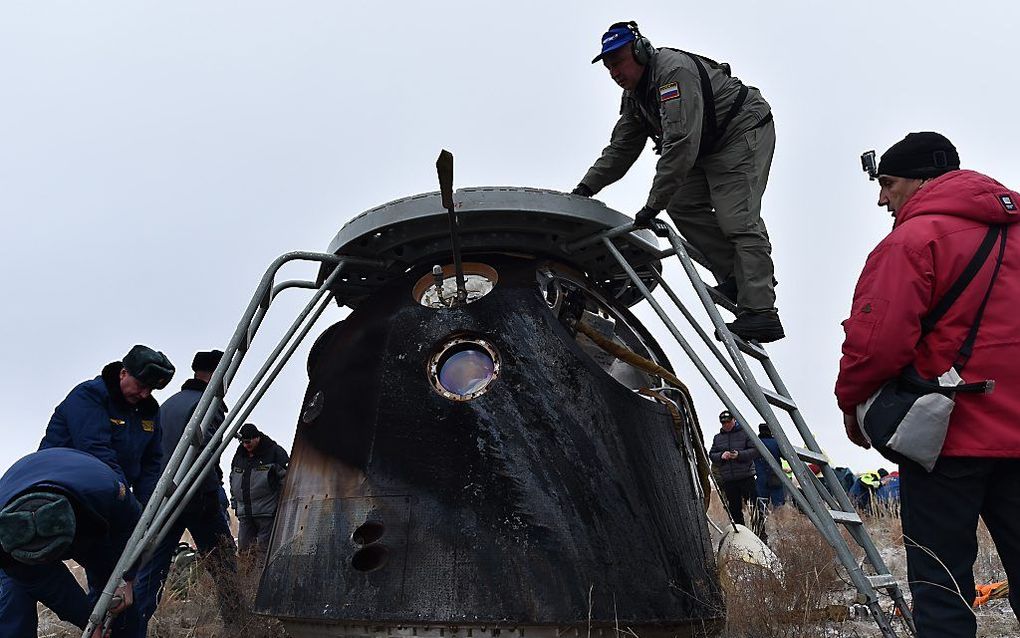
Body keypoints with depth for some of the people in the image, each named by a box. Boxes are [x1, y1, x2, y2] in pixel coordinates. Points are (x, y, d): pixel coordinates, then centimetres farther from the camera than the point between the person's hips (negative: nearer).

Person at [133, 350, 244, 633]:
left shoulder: (166, 405, 15)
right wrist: (213, 498, -20)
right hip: (198, 498, -6)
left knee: (150, 571, 6)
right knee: (223, 564, 6)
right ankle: (236, 624, 10)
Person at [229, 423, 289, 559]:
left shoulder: (274, 452, -4)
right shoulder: (239, 456, 15)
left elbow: (285, 477, -4)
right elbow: (233, 480, 28)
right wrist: (235, 501, 21)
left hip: (267, 513, -6)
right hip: (244, 514, 6)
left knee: (264, 550, -7)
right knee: (243, 550, 5)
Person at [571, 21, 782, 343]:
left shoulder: (673, 70, -26)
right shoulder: (634, 96, 5)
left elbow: (681, 144, -34)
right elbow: (620, 150, 11)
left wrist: (653, 204, -34)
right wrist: (586, 187, -3)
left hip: (745, 131, -10)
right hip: (710, 148, 10)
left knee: (738, 218, -20)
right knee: (682, 204, 0)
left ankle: (760, 313, -23)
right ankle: (737, 277, 2)